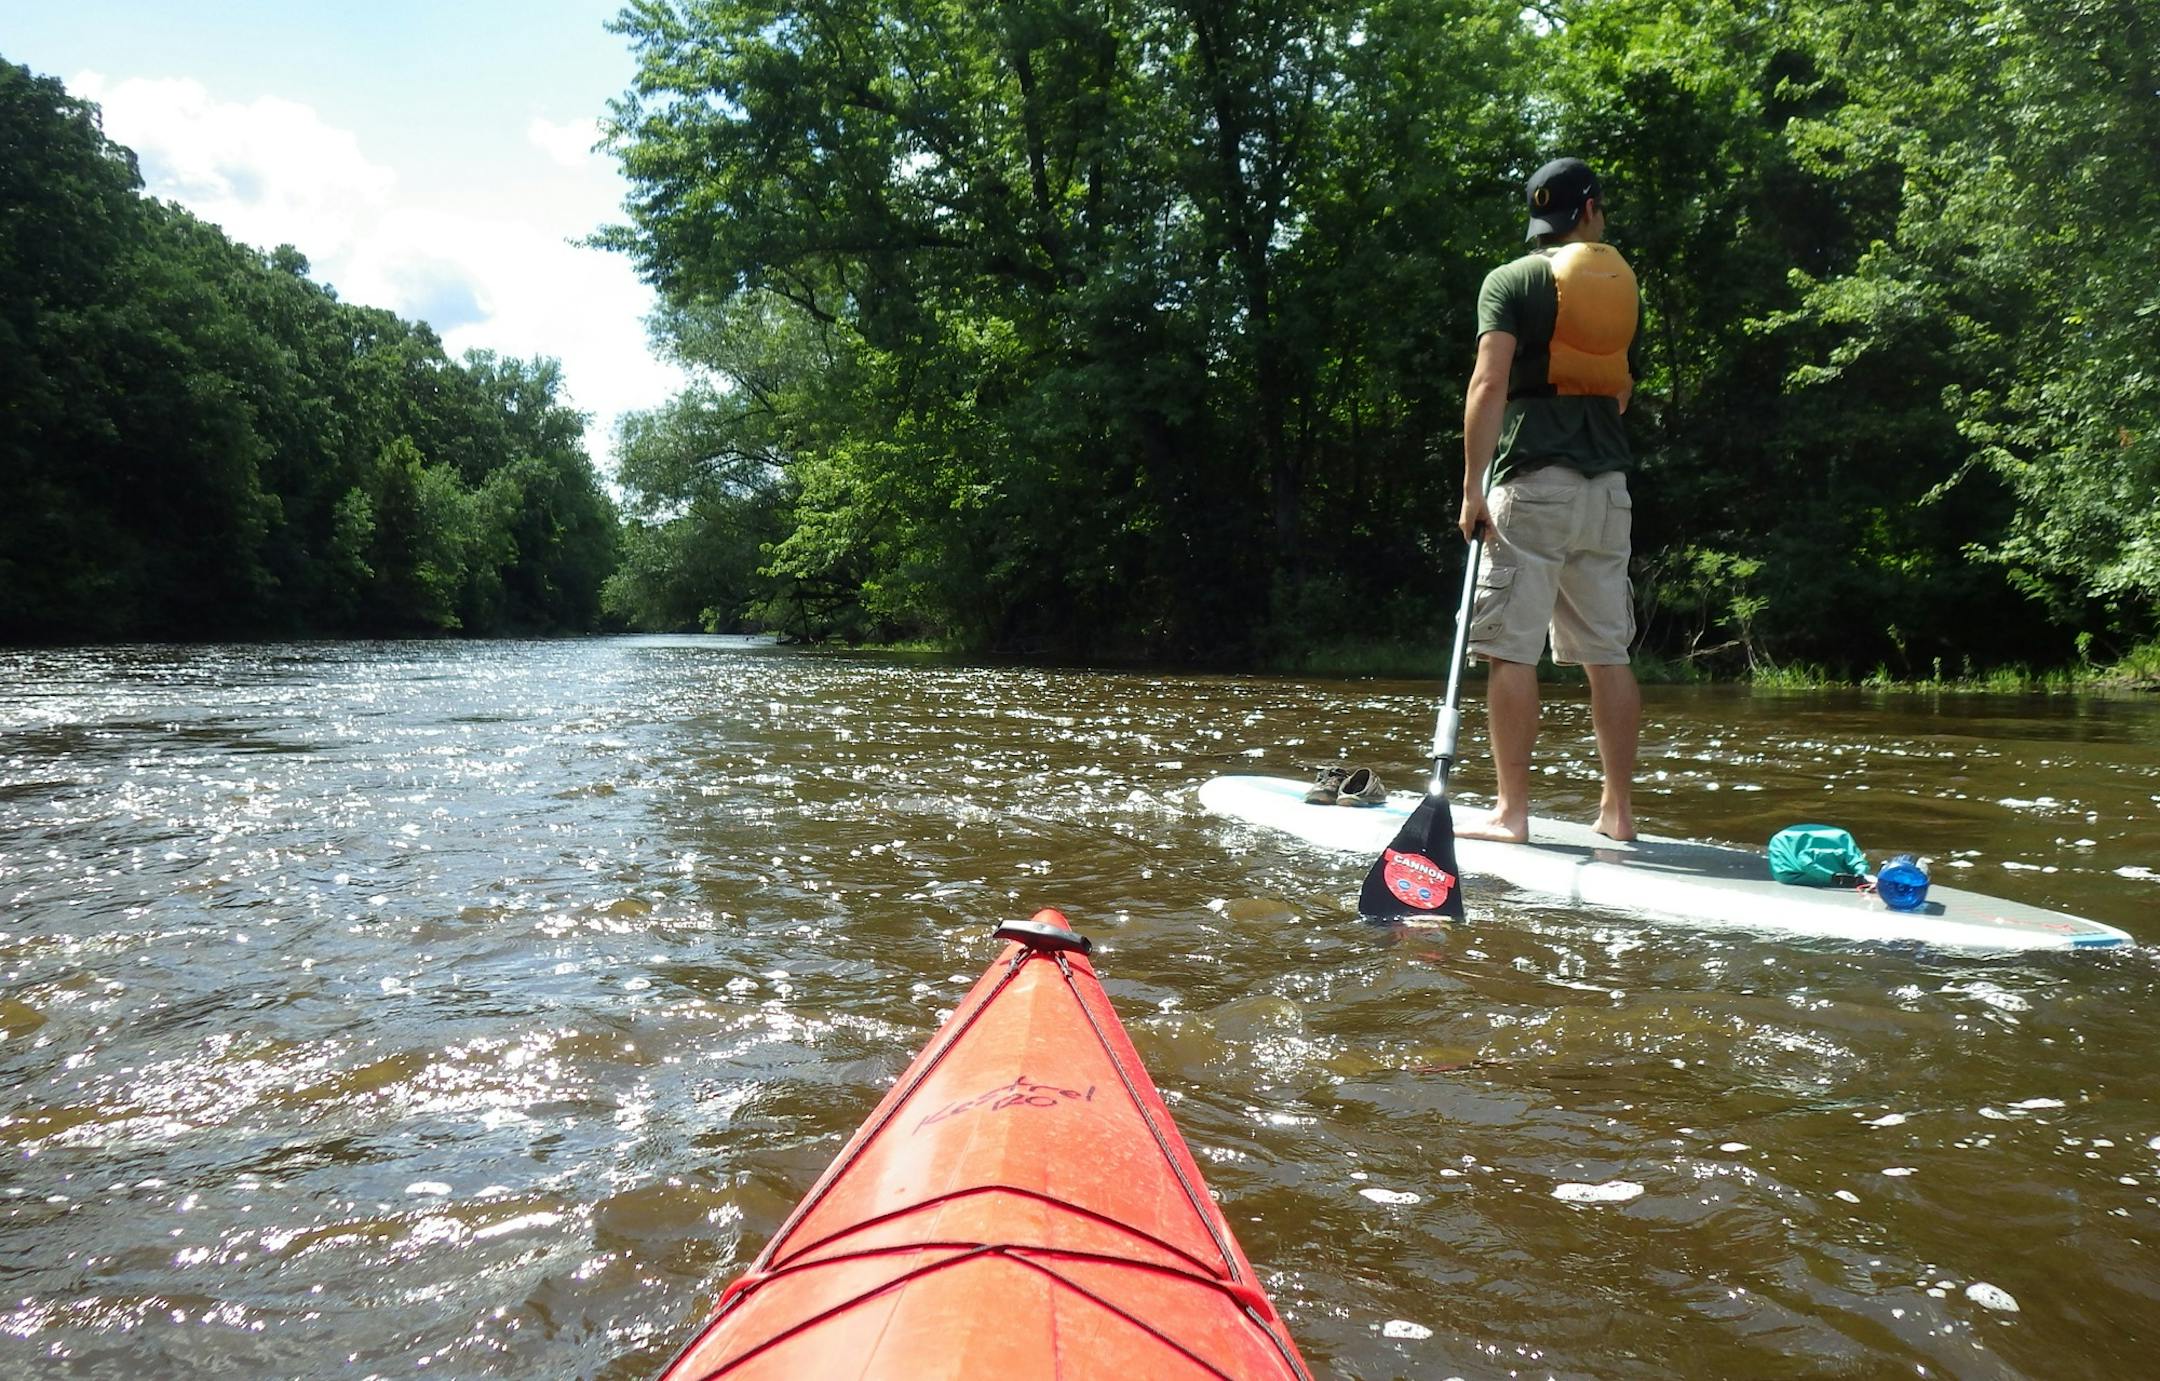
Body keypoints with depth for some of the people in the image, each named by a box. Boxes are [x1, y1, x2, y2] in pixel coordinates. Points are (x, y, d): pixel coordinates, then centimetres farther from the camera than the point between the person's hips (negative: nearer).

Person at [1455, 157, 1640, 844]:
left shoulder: (1511, 281, -2)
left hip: (1534, 483, -5)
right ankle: (1618, 809, 13)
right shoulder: (1625, 284, 15)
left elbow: (1489, 384, -13)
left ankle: (1511, 810, -5)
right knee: (1607, 652, 8)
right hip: (1609, 489, 6)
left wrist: (1473, 489, -14)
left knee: (1512, 651, -4)